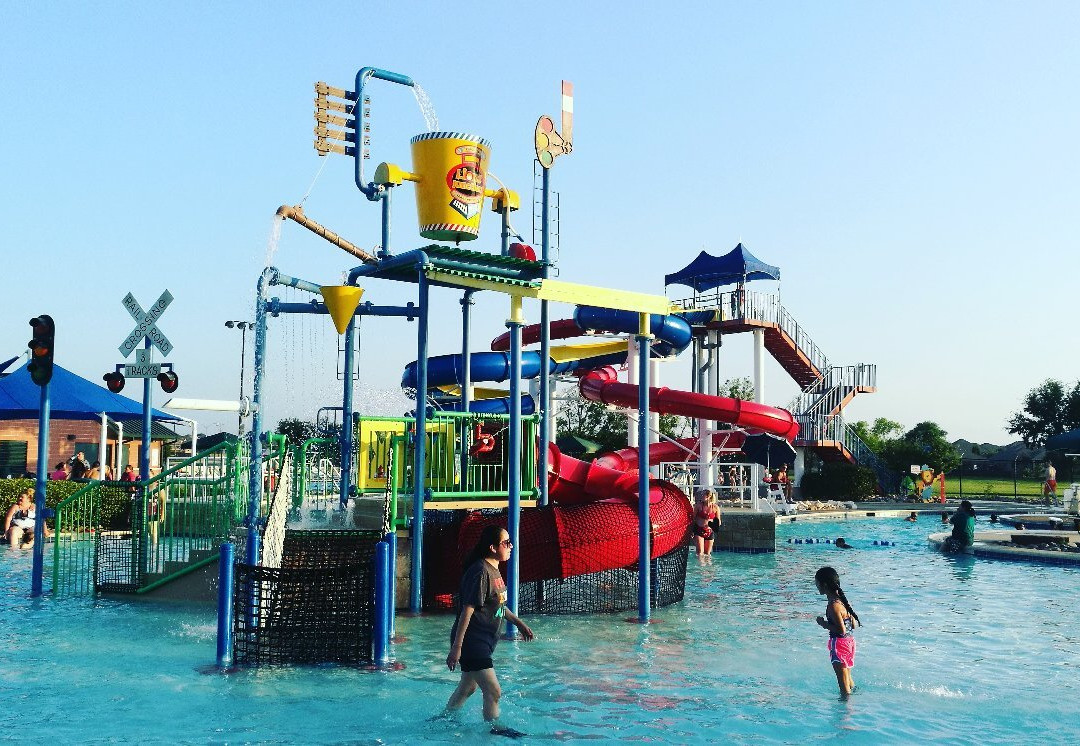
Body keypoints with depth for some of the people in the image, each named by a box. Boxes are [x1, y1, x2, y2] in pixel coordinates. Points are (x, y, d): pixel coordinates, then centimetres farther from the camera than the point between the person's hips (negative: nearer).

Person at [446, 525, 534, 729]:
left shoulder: (494, 570, 9)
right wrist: (456, 647, -23)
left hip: (483, 641, 10)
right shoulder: (480, 572, -21)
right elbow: (467, 611, -23)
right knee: (493, 691, -7)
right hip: (472, 641, -10)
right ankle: (494, 730, 6)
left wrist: (519, 623, 25)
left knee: (467, 688, 22)